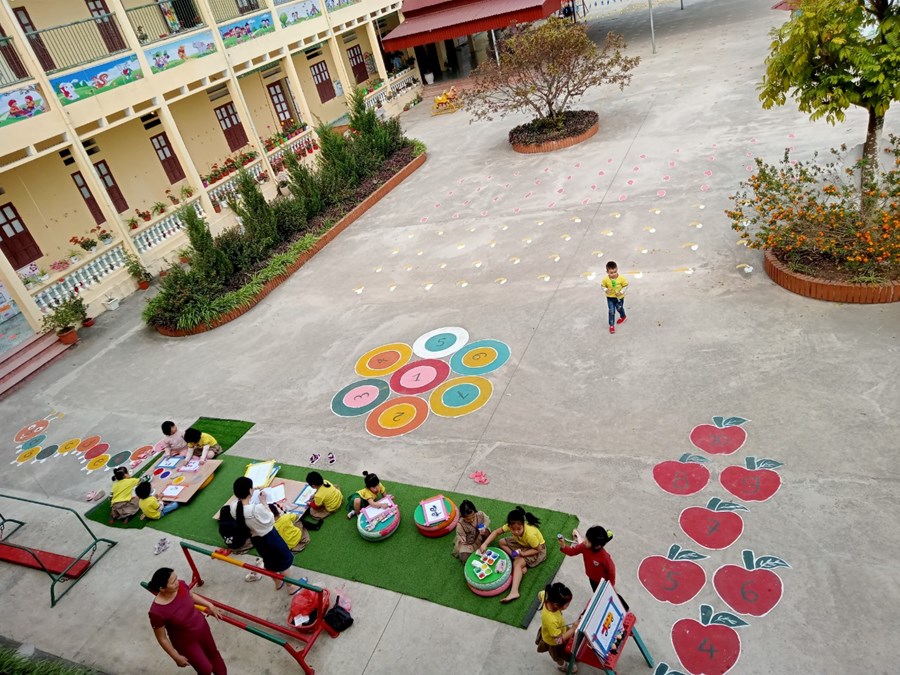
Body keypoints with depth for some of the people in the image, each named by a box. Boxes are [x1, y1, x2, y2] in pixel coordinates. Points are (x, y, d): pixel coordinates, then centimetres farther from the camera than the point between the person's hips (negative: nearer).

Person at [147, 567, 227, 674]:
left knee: (213, 653, 29)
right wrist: (176, 657, -11)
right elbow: (162, 638, -21)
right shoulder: (157, 612, -37)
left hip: (201, 627, 5)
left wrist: (210, 605, 7)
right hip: (185, 641, -5)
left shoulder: (180, 585, -23)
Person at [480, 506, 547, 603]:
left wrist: (523, 554, -35)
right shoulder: (511, 526, -26)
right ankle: (522, 566, -11)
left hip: (538, 548, -7)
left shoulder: (530, 534, -40)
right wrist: (485, 544, -28)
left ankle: (514, 592, -36)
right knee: (502, 542, -4)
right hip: (522, 544, 7)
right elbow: (496, 532, -16)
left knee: (517, 563, -26)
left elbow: (538, 549, -26)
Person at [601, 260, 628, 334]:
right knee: (611, 312, -1)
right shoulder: (605, 279, -19)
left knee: (619, 309, 24)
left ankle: (623, 317, 57)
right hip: (610, 298, 0)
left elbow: (626, 286, -10)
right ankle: (611, 325, 11)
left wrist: (621, 292, -22)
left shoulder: (621, 278, -22)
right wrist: (606, 290, -23)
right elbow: (602, 286, -4)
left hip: (619, 297, 0)